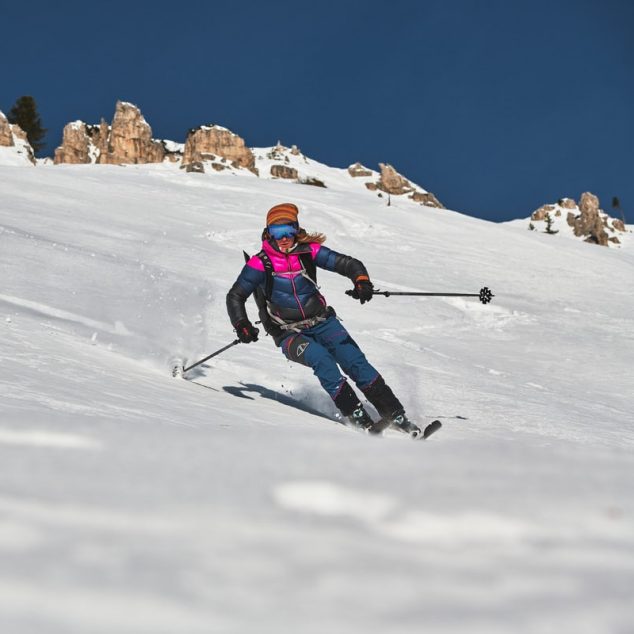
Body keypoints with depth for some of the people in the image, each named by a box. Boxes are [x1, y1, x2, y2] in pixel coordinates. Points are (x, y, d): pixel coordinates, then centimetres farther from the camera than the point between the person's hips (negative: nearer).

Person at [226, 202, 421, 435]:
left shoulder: (308, 252, -3)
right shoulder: (260, 264, -8)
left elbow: (346, 263, -6)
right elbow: (235, 296, -3)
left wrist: (361, 281, -27)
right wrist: (242, 325, -20)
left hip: (322, 322, 2)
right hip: (290, 334, -2)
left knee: (356, 362, -15)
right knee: (321, 359, -30)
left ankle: (396, 416, -14)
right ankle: (357, 417, -29)